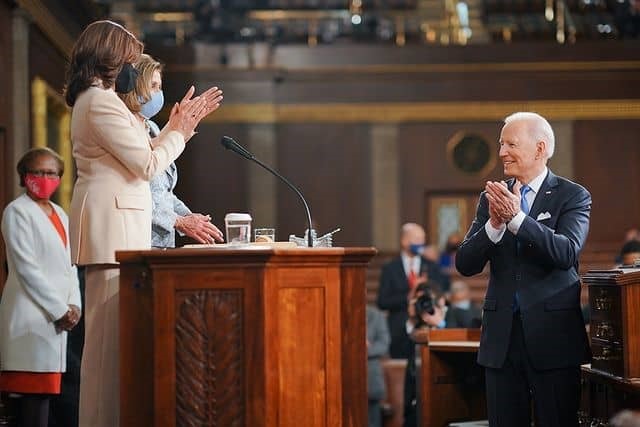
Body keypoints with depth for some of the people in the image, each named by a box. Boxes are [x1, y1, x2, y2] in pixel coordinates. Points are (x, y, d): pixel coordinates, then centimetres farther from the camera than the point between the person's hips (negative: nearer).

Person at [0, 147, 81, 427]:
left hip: (58, 316, 7)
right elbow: (26, 268, -11)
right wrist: (60, 310, -12)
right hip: (32, 315, -7)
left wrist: (74, 305, 1)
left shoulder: (60, 214, 20)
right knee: (35, 393, -12)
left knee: (44, 391, 4)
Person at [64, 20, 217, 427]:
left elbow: (140, 157, 24)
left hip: (119, 224, 10)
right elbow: (147, 165, -11)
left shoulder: (97, 100, 22)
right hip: (112, 222, -10)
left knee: (109, 331, 7)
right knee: (112, 330, -10)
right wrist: (178, 132, 6)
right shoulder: (101, 102, -11)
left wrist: (179, 126, 23)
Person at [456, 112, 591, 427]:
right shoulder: (491, 198, 9)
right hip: (501, 335, 4)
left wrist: (516, 218, -27)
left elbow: (567, 253, -18)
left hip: (553, 334, -3)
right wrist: (494, 224, -16)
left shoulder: (573, 197, -1)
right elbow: (465, 264, 1)